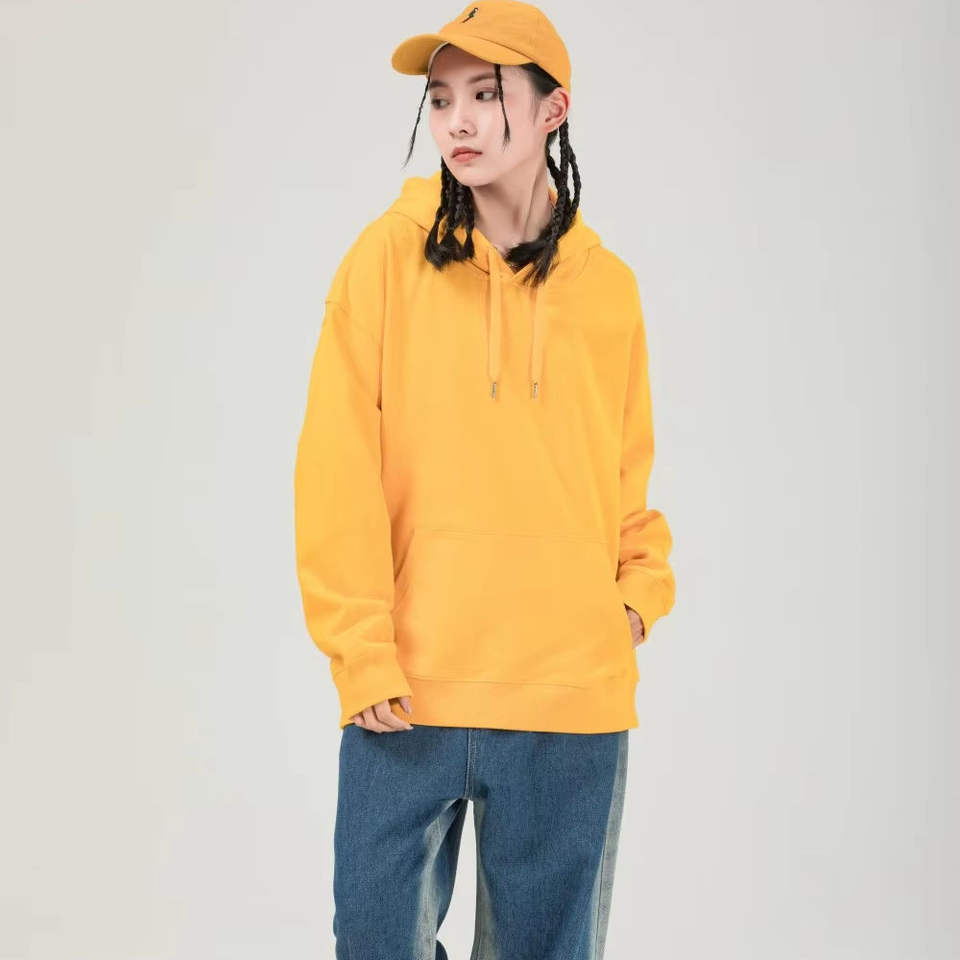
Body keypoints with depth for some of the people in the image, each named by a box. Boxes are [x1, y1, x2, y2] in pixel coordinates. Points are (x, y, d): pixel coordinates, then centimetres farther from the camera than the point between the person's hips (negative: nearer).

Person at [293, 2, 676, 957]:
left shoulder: (608, 286, 7)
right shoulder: (390, 255, -2)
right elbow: (337, 467, -5)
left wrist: (643, 587, 4)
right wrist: (360, 650, -10)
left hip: (574, 694, 2)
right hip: (407, 694, -2)